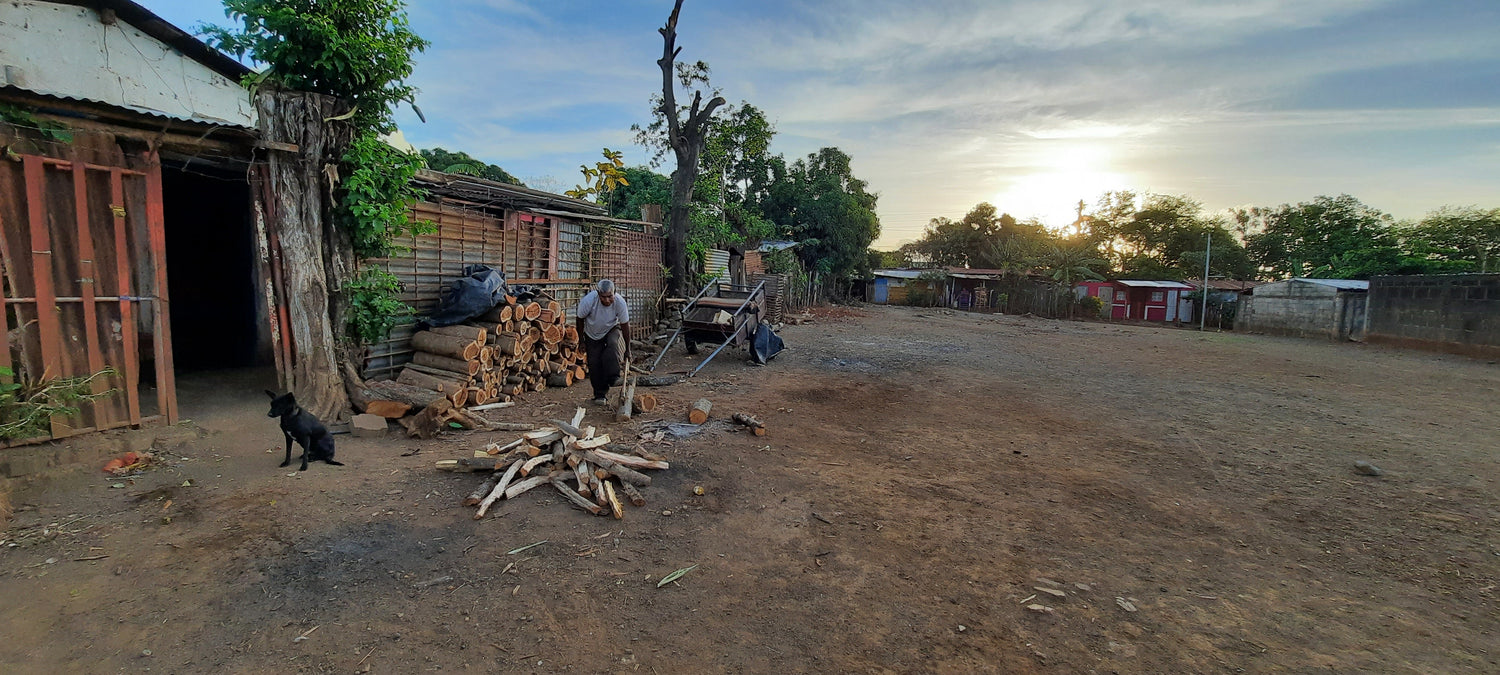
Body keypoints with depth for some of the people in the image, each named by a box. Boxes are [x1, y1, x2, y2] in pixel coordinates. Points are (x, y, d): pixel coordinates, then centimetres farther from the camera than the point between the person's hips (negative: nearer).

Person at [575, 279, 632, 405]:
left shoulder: (620, 302, -30)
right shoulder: (588, 301, -32)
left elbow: (625, 326, -16)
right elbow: (580, 320, -12)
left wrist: (627, 350, -11)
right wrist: (581, 341, -6)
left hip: (611, 329, 0)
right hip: (592, 334, 0)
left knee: (612, 345, -32)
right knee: (595, 363, -7)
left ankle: (613, 378, -23)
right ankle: (600, 394, 6)